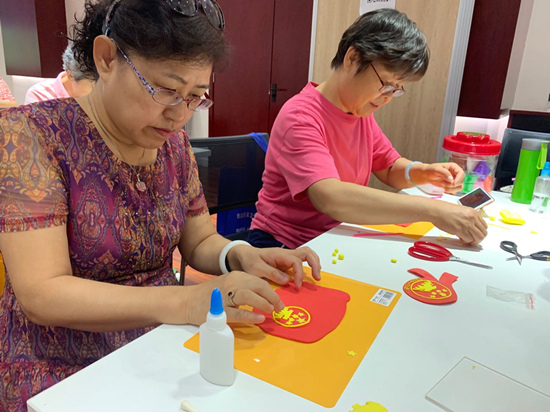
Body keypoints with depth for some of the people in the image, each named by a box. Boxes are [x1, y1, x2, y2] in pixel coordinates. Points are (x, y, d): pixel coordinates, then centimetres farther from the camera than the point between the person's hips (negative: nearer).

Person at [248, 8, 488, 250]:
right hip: (285, 248, -7)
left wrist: (423, 172, -9)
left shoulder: (361, 111, 3)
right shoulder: (300, 118, -21)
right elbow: (330, 198, -35)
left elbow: (390, 168, 13)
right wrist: (432, 210, -35)